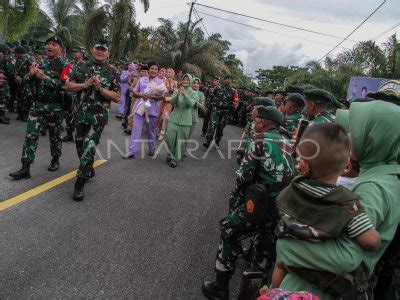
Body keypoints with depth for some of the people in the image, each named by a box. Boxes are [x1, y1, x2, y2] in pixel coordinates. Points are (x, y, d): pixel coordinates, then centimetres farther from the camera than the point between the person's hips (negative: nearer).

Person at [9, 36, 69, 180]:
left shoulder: (64, 65, -6)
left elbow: (64, 85, -21)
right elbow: (26, 80, 10)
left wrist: (44, 77, -26)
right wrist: (31, 74, -11)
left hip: (55, 107, -4)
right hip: (38, 104, 4)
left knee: (55, 135, 10)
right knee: (30, 134, -2)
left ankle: (55, 160, 33)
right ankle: (25, 168, 0)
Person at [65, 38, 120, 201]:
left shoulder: (112, 71, -2)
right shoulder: (81, 67, 7)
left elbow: (117, 97, -5)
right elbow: (68, 86, 5)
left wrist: (100, 88, -18)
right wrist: (84, 85, -12)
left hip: (98, 116, -4)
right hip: (80, 113, 4)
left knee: (89, 148, -10)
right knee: (79, 145, 15)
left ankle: (79, 184, 1)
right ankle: (89, 170, 40)